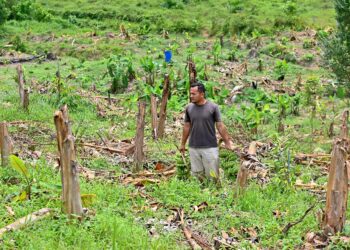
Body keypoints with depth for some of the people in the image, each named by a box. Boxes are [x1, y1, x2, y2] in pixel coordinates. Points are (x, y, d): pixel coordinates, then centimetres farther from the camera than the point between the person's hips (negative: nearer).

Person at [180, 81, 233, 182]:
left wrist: (227, 141, -2)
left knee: (213, 175, 0)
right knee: (197, 174, 8)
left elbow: (220, 126, -2)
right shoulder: (189, 108, 3)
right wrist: (183, 144, 17)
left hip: (210, 147, -3)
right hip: (194, 148, 3)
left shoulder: (213, 107, -7)